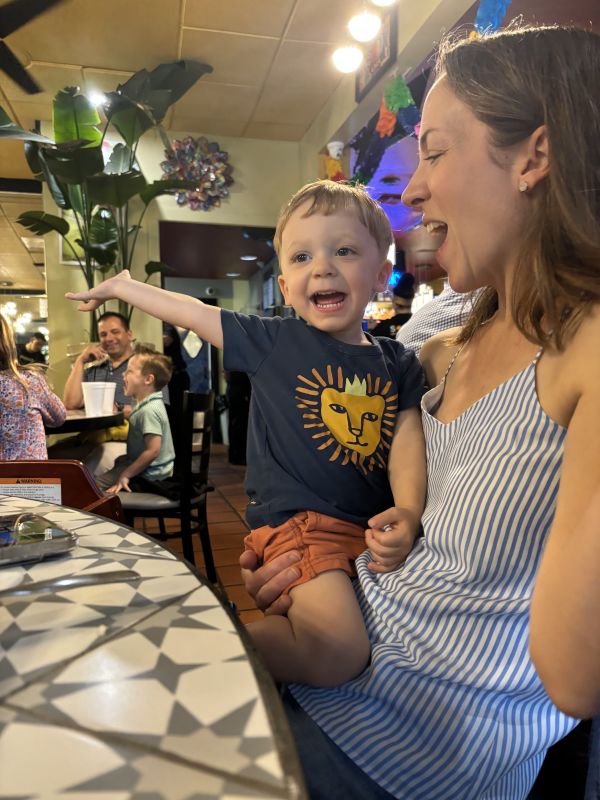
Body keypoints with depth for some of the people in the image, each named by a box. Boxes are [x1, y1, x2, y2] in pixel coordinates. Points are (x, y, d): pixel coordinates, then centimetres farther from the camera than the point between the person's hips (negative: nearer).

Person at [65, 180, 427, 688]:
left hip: (376, 527, 6)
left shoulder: (398, 364, 9)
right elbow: (192, 312, 10)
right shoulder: (275, 341, 1)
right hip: (300, 520, -5)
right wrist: (122, 287, 26)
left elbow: (408, 443, 1)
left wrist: (408, 513, -19)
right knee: (337, 653, -23)